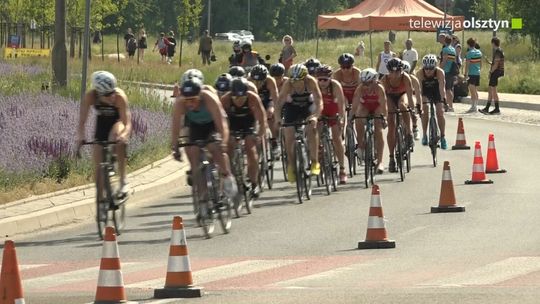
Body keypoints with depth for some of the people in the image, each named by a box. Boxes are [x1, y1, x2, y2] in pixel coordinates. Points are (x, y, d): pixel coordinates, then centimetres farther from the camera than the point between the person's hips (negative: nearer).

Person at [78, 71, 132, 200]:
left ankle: (123, 180, -29)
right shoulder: (90, 96, -29)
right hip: (102, 125, 2)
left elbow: (127, 123, -37)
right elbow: (82, 120, -29)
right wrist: (81, 136, -48)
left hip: (118, 122, -2)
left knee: (117, 137, -38)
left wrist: (124, 135, -58)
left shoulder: (120, 96, -33)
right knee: (98, 167, -3)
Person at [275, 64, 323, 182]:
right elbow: (280, 101, -34)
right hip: (292, 107, 1)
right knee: (289, 136, -8)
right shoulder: (288, 84, -31)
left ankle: (315, 162, -21)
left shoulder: (311, 82, -31)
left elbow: (319, 101, -35)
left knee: (312, 128, -25)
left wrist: (315, 116, -51)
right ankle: (291, 165, 13)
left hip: (308, 106, -1)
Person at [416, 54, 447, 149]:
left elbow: (442, 88, -38)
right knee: (425, 109, -18)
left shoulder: (440, 72, -33)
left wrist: (443, 101, -50)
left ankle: (442, 137, 2)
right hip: (425, 91, 0)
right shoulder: (420, 73, -32)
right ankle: (424, 135, -5)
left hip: (436, 91, 0)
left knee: (440, 112, -10)